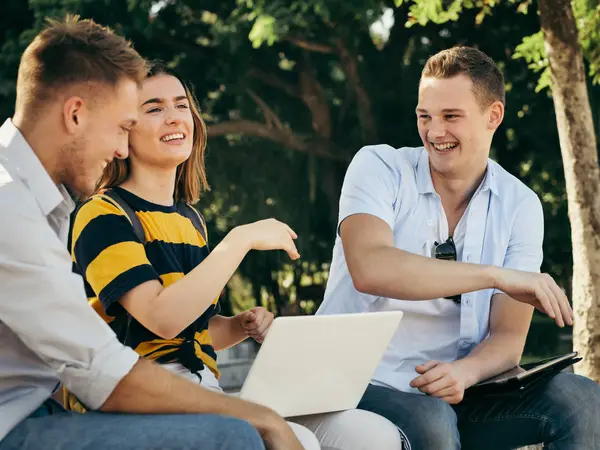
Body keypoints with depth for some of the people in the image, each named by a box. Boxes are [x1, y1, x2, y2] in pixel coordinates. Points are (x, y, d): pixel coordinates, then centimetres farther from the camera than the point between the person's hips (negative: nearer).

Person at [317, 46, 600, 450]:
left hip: (455, 391, 4)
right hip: (362, 386, -3)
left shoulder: (520, 206, 4)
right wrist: (496, 275, -27)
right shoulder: (378, 167, -4)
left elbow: (508, 338, -1)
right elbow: (369, 270, -24)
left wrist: (464, 372, -25)